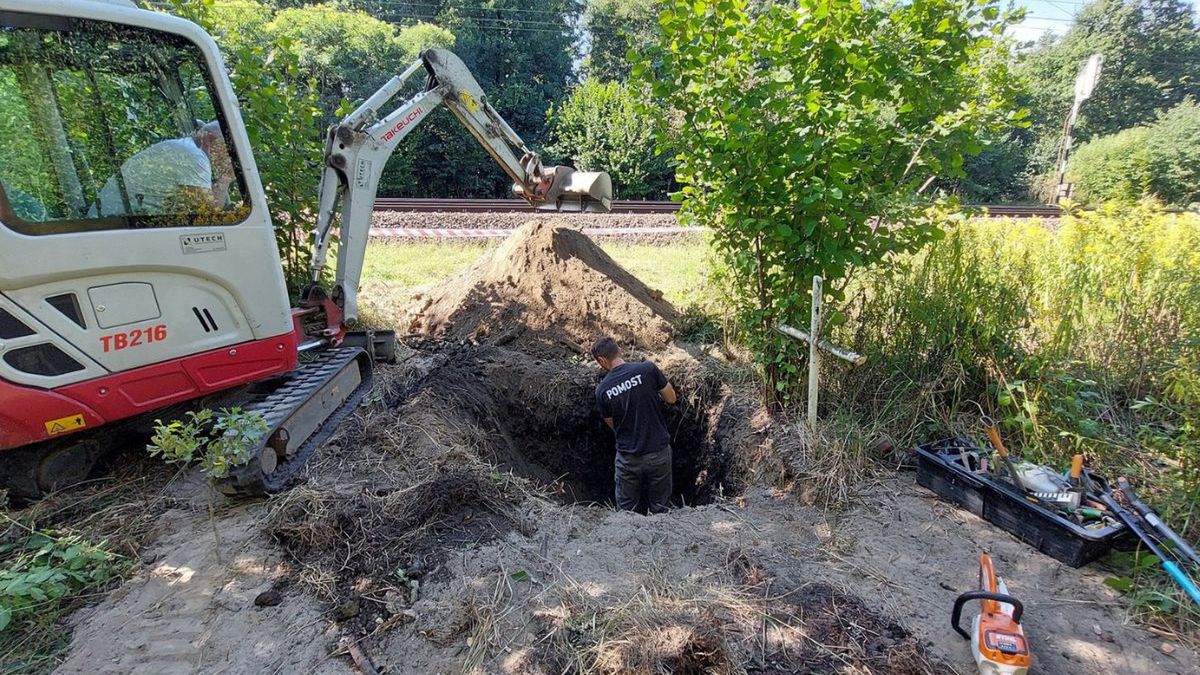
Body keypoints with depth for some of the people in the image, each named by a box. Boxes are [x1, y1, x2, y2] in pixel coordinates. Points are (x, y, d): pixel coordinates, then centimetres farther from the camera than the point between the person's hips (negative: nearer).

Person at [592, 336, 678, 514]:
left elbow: (612, 425, 5)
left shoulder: (602, 390, -7)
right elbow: (671, 398, -1)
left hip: (628, 458, 0)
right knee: (660, 509, 18)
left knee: (627, 511, 19)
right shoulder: (647, 369, -13)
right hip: (658, 452, 0)